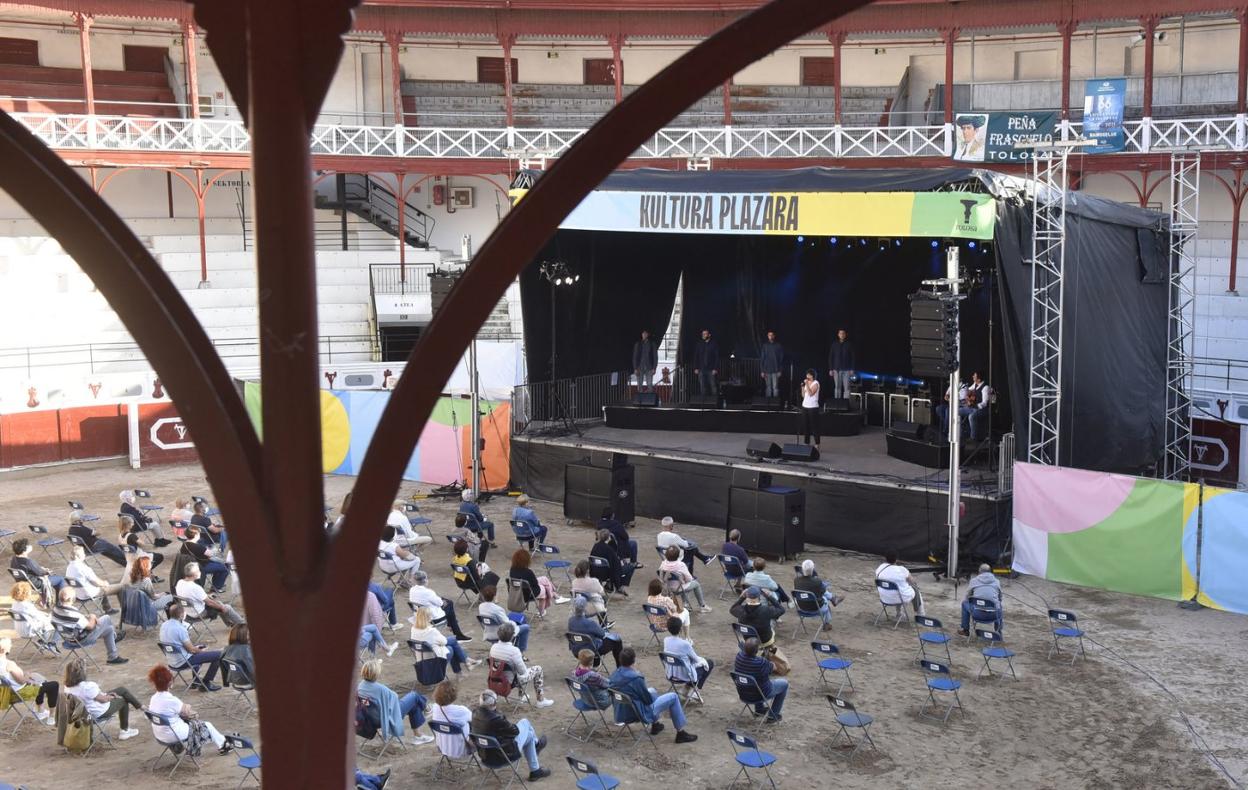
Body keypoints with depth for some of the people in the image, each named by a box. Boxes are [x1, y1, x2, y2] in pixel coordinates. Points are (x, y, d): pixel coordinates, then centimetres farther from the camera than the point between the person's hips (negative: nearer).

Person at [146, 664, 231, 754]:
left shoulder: (153, 699, -4)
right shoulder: (171, 700, -28)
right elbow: (188, 712, -14)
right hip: (176, 736, -8)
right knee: (207, 726, 12)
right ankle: (222, 745, 34)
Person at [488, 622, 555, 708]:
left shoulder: (493, 647, -12)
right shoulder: (514, 650, -31)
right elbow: (522, 671, -23)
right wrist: (521, 657, -4)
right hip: (511, 681, -7)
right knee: (538, 669, 13)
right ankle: (541, 700, 21)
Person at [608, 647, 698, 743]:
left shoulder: (614, 674, -5)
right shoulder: (636, 678, -28)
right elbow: (648, 699, -16)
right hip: (640, 714, -8)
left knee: (652, 691, 32)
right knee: (673, 697, 4)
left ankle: (655, 725, 40)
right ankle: (681, 733, 12)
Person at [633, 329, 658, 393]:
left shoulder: (652, 344, 5)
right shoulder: (637, 344, 8)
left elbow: (655, 356, 5)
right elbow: (635, 357, 8)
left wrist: (654, 368, -4)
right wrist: (635, 368, -1)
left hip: (649, 368, -1)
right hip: (640, 368, 1)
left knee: (650, 385, -5)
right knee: (639, 385, -1)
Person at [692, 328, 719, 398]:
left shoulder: (714, 344, 2)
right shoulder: (698, 345, 11)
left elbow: (717, 357, 0)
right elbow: (695, 357, 13)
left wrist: (715, 369, -8)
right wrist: (695, 368, 4)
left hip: (711, 370, -3)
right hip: (701, 370, 3)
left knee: (713, 387, -6)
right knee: (702, 387, 2)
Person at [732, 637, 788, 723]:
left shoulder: (739, 655, -19)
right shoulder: (761, 663, -35)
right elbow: (774, 668, -12)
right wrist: (764, 656, 1)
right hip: (759, 696, -6)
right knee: (784, 683, 17)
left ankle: (758, 709, 44)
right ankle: (772, 716, 22)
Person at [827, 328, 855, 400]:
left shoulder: (849, 344, 2)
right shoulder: (834, 344, 6)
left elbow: (852, 357, 2)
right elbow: (830, 357, 7)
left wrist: (852, 369, -4)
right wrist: (830, 369, 1)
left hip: (846, 369, -1)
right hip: (836, 369, 1)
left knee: (846, 388, -6)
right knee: (837, 387, 3)